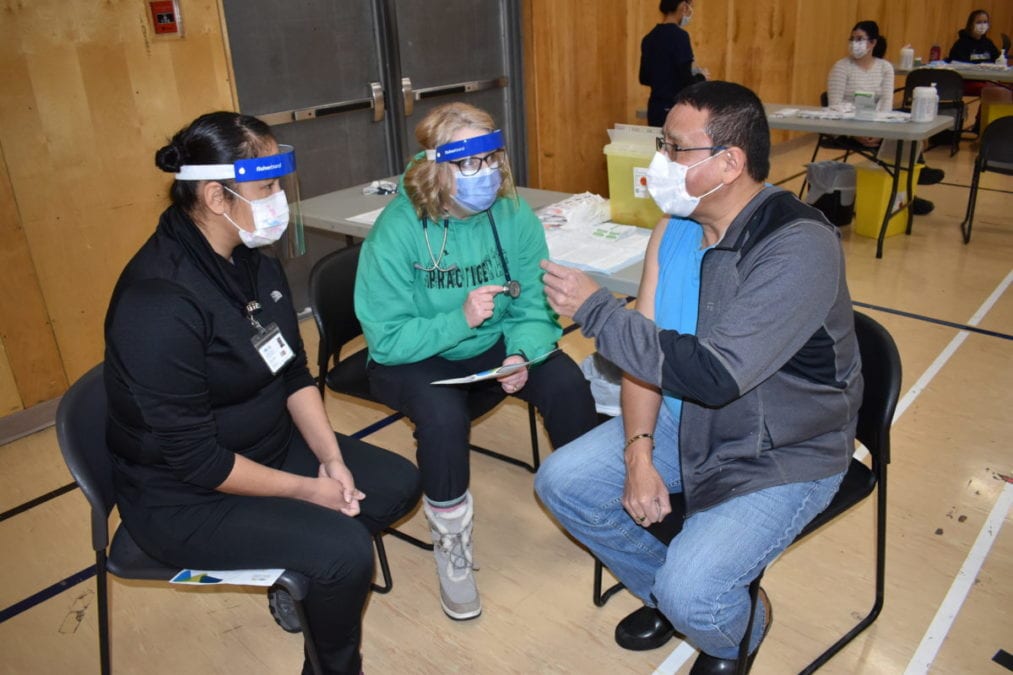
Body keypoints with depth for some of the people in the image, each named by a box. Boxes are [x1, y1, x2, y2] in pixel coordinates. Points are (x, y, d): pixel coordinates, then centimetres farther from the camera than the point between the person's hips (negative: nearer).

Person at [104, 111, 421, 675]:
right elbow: (193, 458, -26)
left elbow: (293, 372, 3)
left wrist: (331, 458, -8)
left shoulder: (255, 259, -3)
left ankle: (301, 575, 21)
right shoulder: (160, 301, -29)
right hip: (187, 498, -8)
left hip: (272, 444, 8)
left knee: (398, 483, 2)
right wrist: (305, 489, -17)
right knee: (345, 550, -21)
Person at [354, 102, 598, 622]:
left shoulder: (513, 216, -9)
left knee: (565, 381, -22)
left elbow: (534, 307, -7)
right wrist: (460, 320, -33)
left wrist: (521, 354, -28)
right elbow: (387, 339, -20)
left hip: (490, 349, 4)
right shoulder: (397, 230, -20)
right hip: (411, 361, -3)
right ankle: (451, 550, -8)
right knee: (443, 413, -35)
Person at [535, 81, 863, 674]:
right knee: (561, 482, -1)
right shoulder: (676, 230, -3)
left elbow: (712, 374, -34)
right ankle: (666, 593, 23)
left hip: (784, 453, -7)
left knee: (692, 596, -23)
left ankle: (741, 627, 18)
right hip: (689, 420, 7)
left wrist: (594, 308, -27)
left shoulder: (801, 246, -27)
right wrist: (639, 453, -13)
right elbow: (649, 349, -2)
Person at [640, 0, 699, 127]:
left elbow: (644, 78, 15)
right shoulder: (679, 35, -13)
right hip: (676, 108, -8)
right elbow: (686, 79, -16)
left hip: (655, 107, 8)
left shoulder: (649, 38, 9)